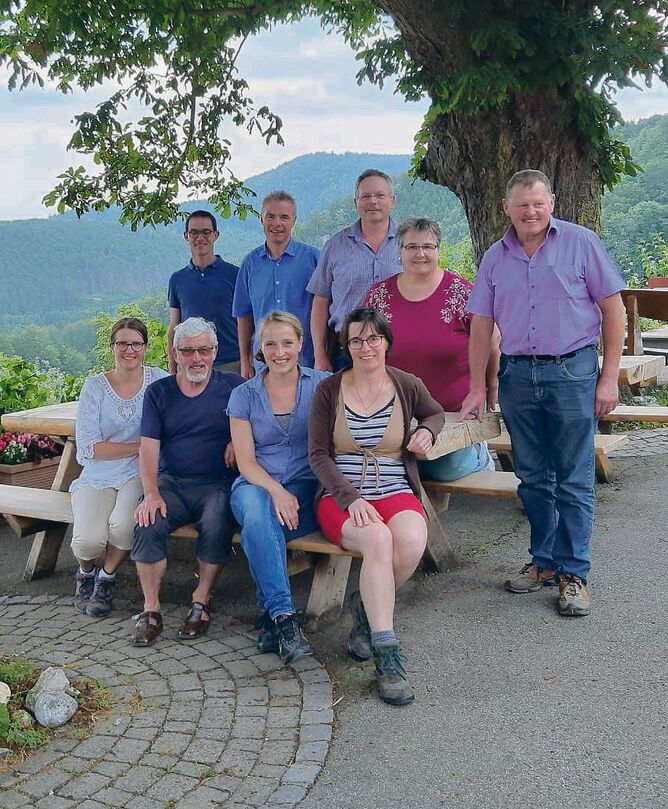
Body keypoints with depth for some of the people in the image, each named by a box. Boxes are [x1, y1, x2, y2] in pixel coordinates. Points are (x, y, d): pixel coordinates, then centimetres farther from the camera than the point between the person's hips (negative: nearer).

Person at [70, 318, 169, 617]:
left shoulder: (158, 380, 3)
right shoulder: (95, 387, 0)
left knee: (124, 523, -30)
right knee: (89, 539, -24)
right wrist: (141, 446, -9)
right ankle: (85, 574, 16)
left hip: (139, 474, 0)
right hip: (98, 477, 0)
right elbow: (88, 448, -6)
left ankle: (107, 577, 4)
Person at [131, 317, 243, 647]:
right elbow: (148, 447, 2)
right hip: (171, 482, 2)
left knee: (216, 525, -31)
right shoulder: (158, 392, 10)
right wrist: (151, 494, -12)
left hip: (218, 483, -2)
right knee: (148, 525, -25)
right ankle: (150, 609, -13)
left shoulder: (233, 386, 6)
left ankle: (201, 601, -12)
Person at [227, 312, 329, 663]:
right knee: (257, 512, -35)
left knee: (259, 528, -33)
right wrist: (275, 491, -17)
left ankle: (270, 612, -21)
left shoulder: (321, 385, 7)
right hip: (256, 484, 1)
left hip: (306, 486, -1)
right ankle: (284, 616, -33)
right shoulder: (244, 395, 9)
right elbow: (246, 462, 3)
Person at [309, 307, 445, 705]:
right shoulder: (329, 390, 3)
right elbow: (318, 455, 0)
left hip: (396, 493, 2)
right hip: (341, 497, -2)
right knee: (378, 539, -36)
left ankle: (368, 610, -4)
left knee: (412, 541, -34)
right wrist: (350, 498, -16)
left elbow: (436, 412, 29)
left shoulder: (407, 386, 7)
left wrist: (427, 431, 3)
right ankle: (387, 657, -32)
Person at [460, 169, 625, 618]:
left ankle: (573, 572, 8)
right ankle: (544, 561, 25)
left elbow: (613, 310, -2)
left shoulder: (581, 243, -2)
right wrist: (477, 387, 7)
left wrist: (609, 377, -6)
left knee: (574, 480, -1)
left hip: (571, 371, -4)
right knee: (533, 478, 12)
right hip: (517, 375, 4)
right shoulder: (495, 258, 9)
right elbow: (482, 325, 11)